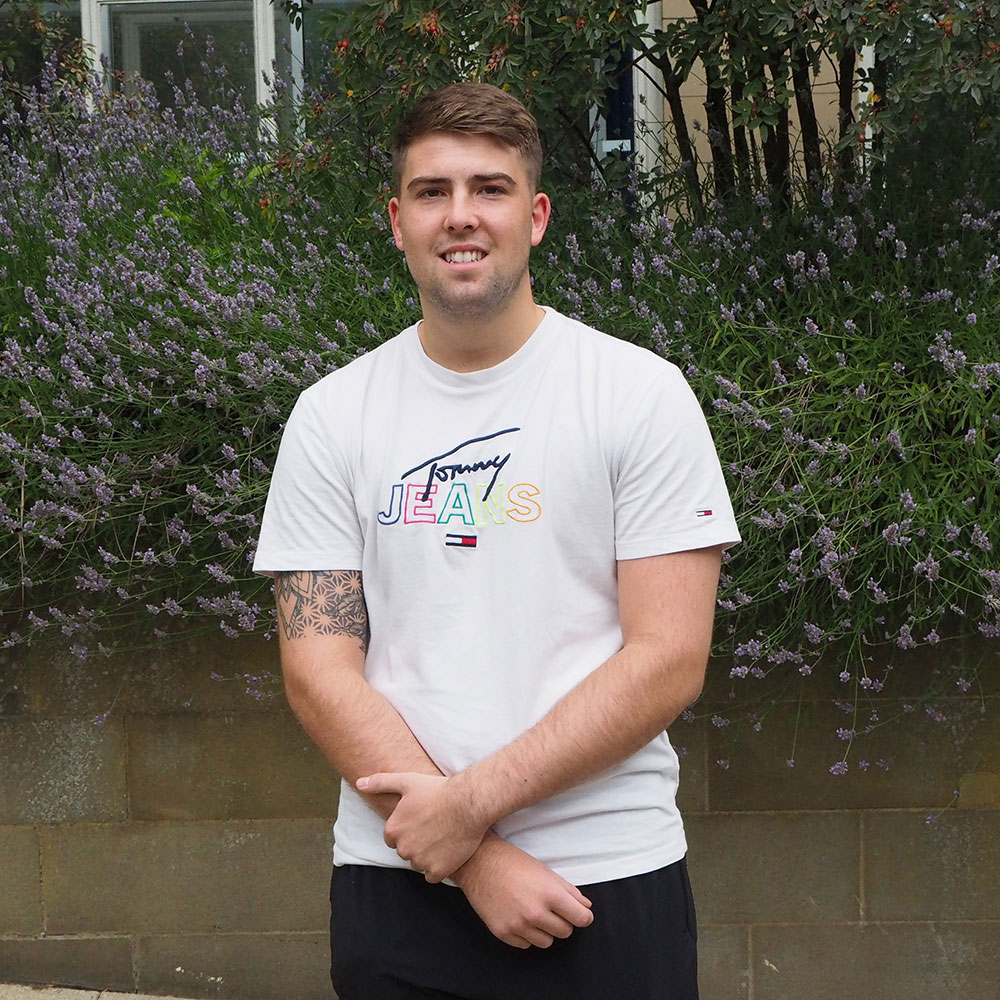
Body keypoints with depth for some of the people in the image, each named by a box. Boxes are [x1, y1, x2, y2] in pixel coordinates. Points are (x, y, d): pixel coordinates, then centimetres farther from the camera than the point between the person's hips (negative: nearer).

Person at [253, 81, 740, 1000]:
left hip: (611, 886, -1)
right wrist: (477, 859, -12)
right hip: (396, 885, 2)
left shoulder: (641, 393, -2)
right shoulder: (331, 417, 4)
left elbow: (669, 660, -8)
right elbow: (320, 672, -2)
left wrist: (471, 799, -15)